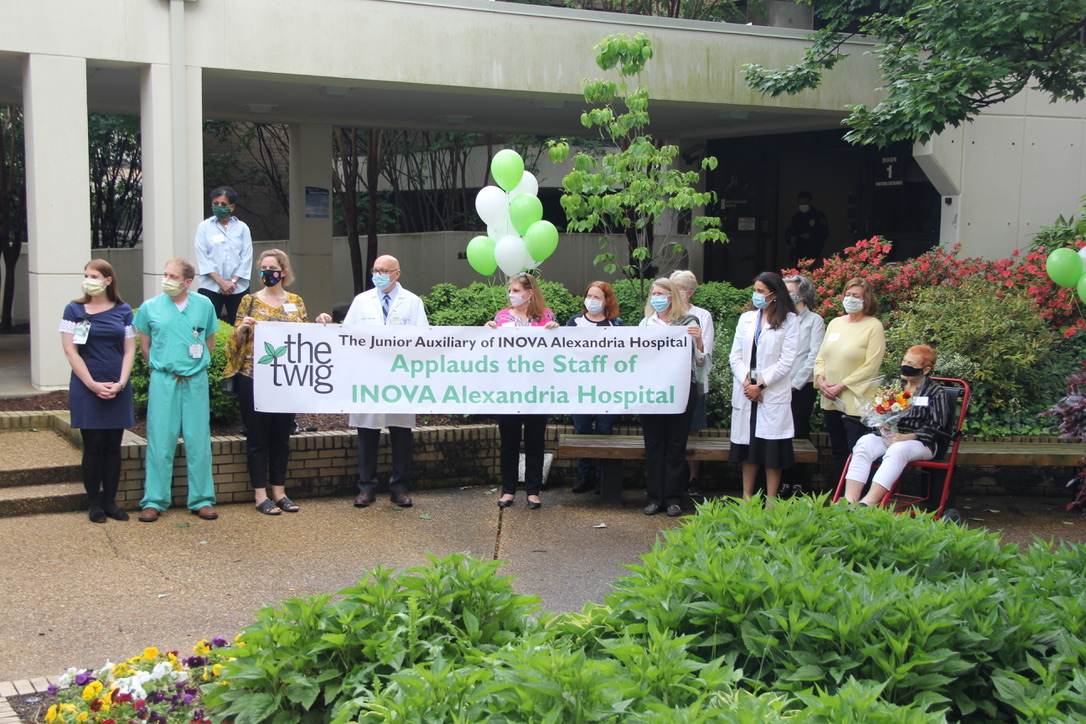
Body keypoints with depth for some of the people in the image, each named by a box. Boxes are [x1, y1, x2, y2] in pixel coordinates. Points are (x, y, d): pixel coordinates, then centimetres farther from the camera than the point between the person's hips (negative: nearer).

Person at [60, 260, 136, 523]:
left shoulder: (123, 311, 6)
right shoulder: (74, 310, 0)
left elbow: (129, 350, 5)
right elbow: (71, 351, -4)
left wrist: (120, 383, -8)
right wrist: (93, 384, -11)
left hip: (117, 390, 2)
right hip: (86, 389, -2)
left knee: (113, 446, 5)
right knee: (93, 446, 0)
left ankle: (110, 501, 14)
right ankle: (94, 504, 8)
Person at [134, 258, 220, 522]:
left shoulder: (204, 305, 4)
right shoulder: (150, 307, 2)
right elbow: (144, 344, 12)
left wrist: (196, 365, 10)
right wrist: (160, 368, 10)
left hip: (196, 381, 1)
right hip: (163, 382, -1)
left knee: (198, 441, 4)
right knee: (160, 442, 0)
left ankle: (202, 499, 12)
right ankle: (154, 500, 8)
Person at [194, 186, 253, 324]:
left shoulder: (242, 228, 8)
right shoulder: (204, 227, 6)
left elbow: (247, 257, 3)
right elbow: (202, 257, 0)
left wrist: (233, 280, -8)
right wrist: (220, 281, -9)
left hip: (238, 286, 1)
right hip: (210, 286, -1)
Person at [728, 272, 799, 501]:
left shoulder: (789, 321, -1)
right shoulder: (746, 318, 12)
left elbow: (786, 361, -7)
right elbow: (735, 356, 7)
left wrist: (761, 385, -12)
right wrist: (746, 382, -8)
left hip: (773, 394, -4)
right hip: (745, 393, 4)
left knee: (772, 449, -1)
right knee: (748, 446, 9)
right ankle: (746, 498, 16)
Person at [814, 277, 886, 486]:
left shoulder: (874, 326, -7)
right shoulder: (835, 323, 13)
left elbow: (871, 366, -14)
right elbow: (821, 356, 15)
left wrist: (841, 386, -15)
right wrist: (820, 380, -3)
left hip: (856, 401, -7)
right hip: (830, 401, 7)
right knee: (839, 451, 14)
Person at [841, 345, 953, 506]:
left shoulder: (937, 393, 6)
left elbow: (935, 428, -3)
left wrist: (905, 437, -16)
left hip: (920, 442, -4)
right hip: (889, 435, 4)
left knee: (897, 450, -38)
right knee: (864, 443, -29)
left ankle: (868, 503, -52)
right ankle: (849, 500, -44)